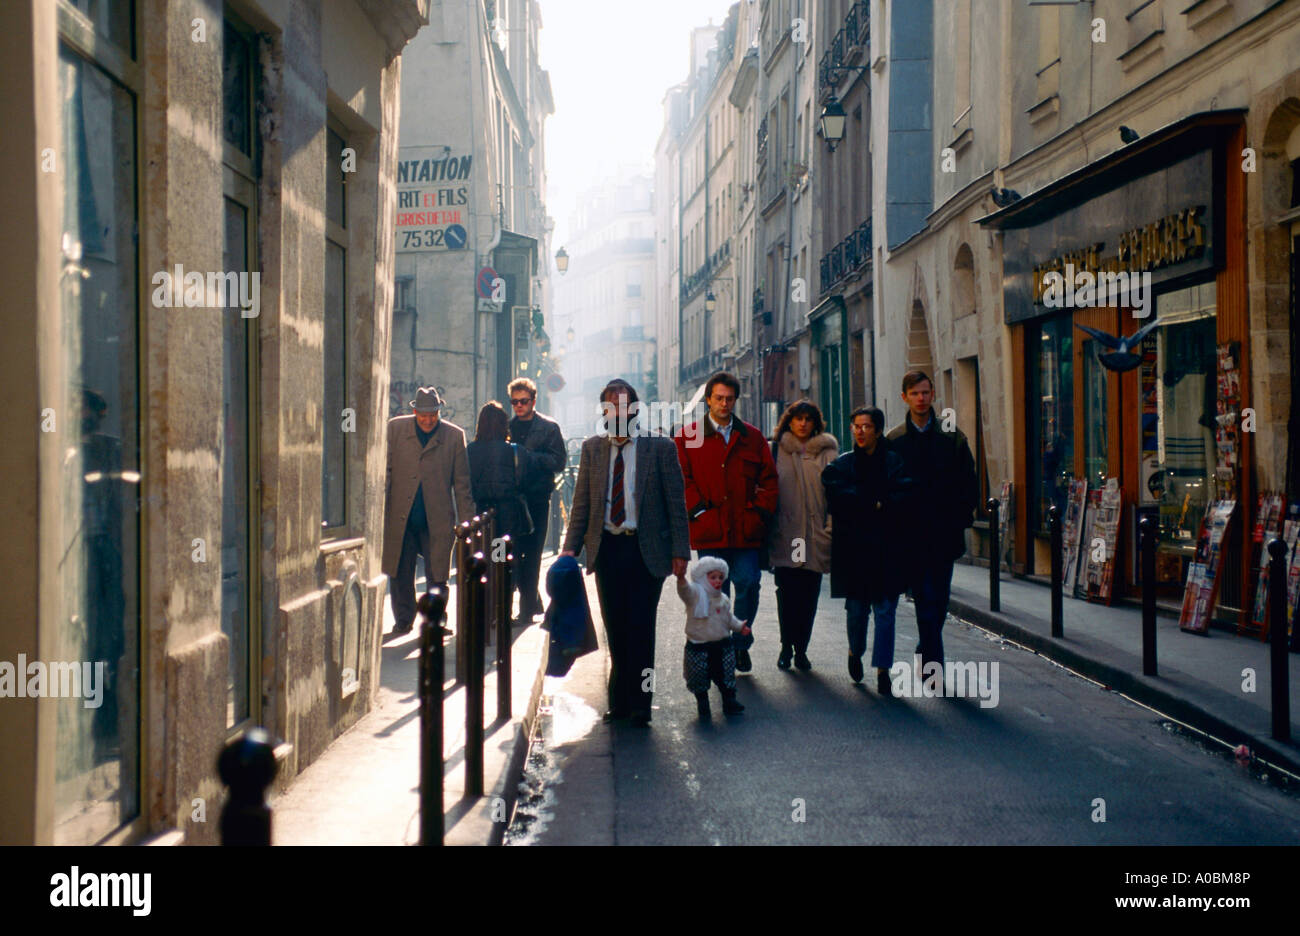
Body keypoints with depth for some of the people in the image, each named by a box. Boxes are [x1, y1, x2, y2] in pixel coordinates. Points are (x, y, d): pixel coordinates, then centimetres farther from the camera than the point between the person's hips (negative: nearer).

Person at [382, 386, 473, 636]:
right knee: (399, 575, 8)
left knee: (436, 576, 1)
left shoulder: (454, 436, 1)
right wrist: (379, 511, -1)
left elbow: (461, 483, 4)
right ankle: (403, 621, 23)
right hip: (400, 519, 1)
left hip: (437, 520, -1)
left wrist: (466, 522, 1)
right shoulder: (395, 428, 3)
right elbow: (384, 471, 5)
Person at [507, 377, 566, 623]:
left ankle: (527, 608, 5)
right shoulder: (506, 427, 14)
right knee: (512, 552, 2)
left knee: (532, 554, -2)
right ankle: (533, 601, 16)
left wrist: (531, 457, -15)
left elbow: (559, 462, -4)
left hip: (537, 499, -3)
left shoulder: (549, 427, 4)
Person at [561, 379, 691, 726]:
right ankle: (620, 700, 17)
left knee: (640, 628, -2)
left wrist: (680, 551, -6)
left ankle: (639, 704, 7)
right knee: (616, 630, 7)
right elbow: (582, 502, 8)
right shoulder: (592, 448, 8)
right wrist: (571, 547, -2)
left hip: (645, 550, -3)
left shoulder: (659, 447, -1)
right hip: (606, 548, 3)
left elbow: (676, 502, -1)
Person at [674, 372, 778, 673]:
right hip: (710, 531, -1)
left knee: (748, 584, -4)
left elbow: (769, 478, 12)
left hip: (747, 530, 1)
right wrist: (698, 510, -8)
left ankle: (741, 643, 16)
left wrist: (761, 511, 0)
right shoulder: (688, 436, 6)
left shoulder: (752, 437, 12)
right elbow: (681, 479, 2)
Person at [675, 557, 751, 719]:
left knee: (726, 676, 10)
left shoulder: (723, 599, 8)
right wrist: (681, 579, -56)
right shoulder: (695, 594, -13)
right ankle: (702, 704, 20)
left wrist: (739, 626, 11)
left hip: (722, 645, 5)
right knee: (699, 680, 1)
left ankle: (730, 702, 25)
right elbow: (685, 590, -36)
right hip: (698, 647, -5)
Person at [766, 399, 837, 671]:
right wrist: (769, 527, 0)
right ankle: (787, 647, 11)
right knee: (787, 594, -2)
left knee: (809, 596, 3)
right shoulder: (777, 450, 7)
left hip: (815, 536, 0)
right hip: (785, 534, 0)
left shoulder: (827, 452, 6)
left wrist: (832, 527, -5)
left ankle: (801, 649, 14)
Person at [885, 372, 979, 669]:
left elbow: (969, 480, 7)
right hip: (911, 534, -2)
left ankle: (927, 656, 27)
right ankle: (934, 665, -6)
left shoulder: (952, 436, 6)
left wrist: (963, 516, -3)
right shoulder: (894, 440, 4)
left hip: (944, 533, 2)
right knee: (926, 600, -6)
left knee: (939, 599, 9)